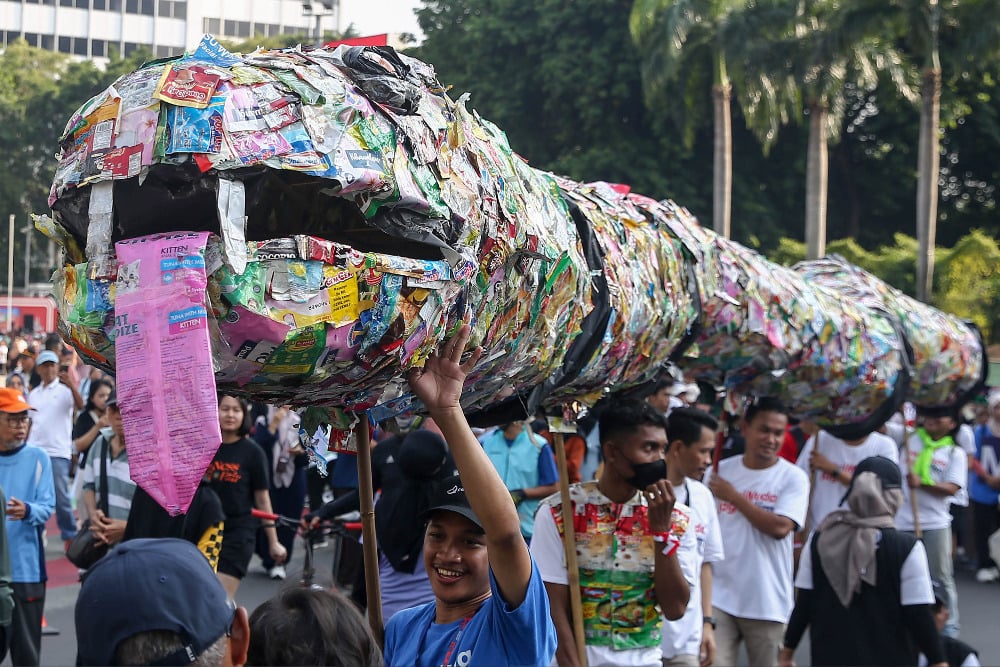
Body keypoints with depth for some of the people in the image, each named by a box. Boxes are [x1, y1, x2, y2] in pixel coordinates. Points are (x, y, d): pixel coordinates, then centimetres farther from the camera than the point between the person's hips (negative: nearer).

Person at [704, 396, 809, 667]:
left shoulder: (793, 478, -3)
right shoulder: (720, 471, 5)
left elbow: (780, 527, -17)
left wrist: (734, 496, -10)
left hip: (767, 602, -1)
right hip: (719, 596, 1)